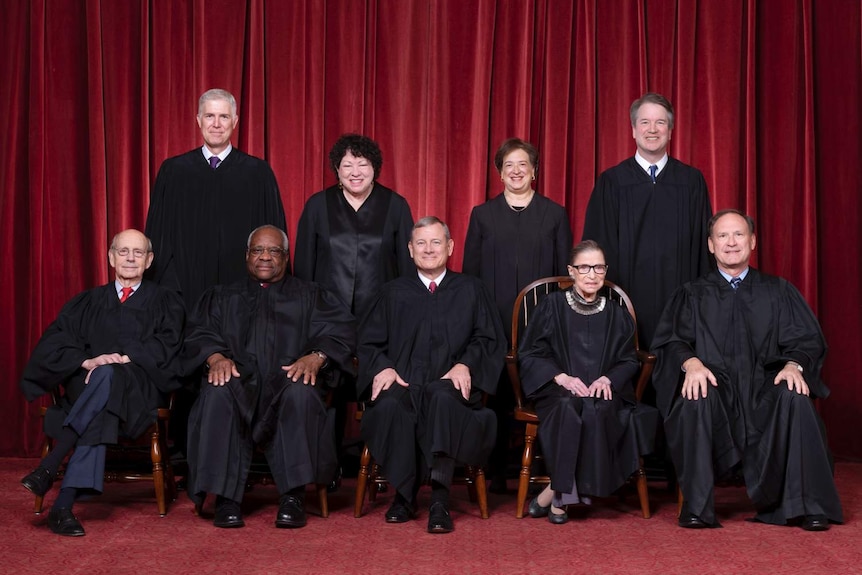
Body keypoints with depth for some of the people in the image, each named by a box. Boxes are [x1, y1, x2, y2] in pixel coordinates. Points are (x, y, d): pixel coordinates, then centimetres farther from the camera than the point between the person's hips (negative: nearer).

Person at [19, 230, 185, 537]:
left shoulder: (166, 302, 17)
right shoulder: (87, 302, 22)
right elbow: (52, 344, 8)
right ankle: (63, 505, -45)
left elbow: (165, 346, 0)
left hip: (140, 388, -1)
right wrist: (86, 361, -13)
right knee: (101, 414, -38)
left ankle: (49, 466, -43)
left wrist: (124, 359, -17)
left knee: (107, 376, -39)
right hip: (86, 387, 1)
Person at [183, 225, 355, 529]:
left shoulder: (310, 295, 23)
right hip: (239, 379, 1)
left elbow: (340, 330, 6)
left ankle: (293, 496, -34)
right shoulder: (222, 297, 28)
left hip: (289, 379, -1)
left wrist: (316, 357, -16)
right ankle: (226, 498, -34)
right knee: (218, 392, -35)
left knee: (301, 393, -37)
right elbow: (200, 333, 11)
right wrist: (216, 357, -13)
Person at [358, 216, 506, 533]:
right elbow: (369, 342, 15)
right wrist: (383, 367, -7)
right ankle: (404, 495, -21)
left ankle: (440, 500, -39)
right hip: (402, 384, 1)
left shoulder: (471, 290, 18)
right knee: (389, 405, -35)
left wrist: (465, 365, -9)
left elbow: (489, 339, 11)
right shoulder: (394, 293, 21)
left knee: (443, 399, -39)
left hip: (449, 384, -1)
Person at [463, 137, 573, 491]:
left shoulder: (554, 214, 11)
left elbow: (565, 272, 9)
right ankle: (496, 471, 10)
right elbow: (470, 271, 9)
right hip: (495, 320, 0)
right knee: (497, 394, 1)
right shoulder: (483, 215, 11)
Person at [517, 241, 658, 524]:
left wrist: (608, 379, -9)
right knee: (569, 408, -37)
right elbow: (529, 354, 3)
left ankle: (555, 492, -27)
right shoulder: (552, 306, 7)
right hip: (557, 391, -2)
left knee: (596, 410, -34)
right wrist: (561, 377, -13)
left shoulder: (617, 315, 15)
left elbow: (629, 361, 13)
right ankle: (564, 493, -29)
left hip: (603, 391, 2)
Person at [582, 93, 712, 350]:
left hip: (678, 298, 1)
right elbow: (598, 245, 4)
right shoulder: (611, 182, 4)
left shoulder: (692, 181, 7)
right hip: (628, 297, -1)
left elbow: (703, 243, 7)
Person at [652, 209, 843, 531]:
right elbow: (672, 340, 2)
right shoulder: (692, 295, 16)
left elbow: (806, 340, 7)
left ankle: (806, 506, -24)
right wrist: (691, 363, -21)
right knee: (695, 399, -35)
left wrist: (794, 365, -16)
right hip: (714, 386, 0)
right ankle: (696, 507, -28)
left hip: (766, 387, 1)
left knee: (795, 399, -32)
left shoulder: (778, 291, 17)